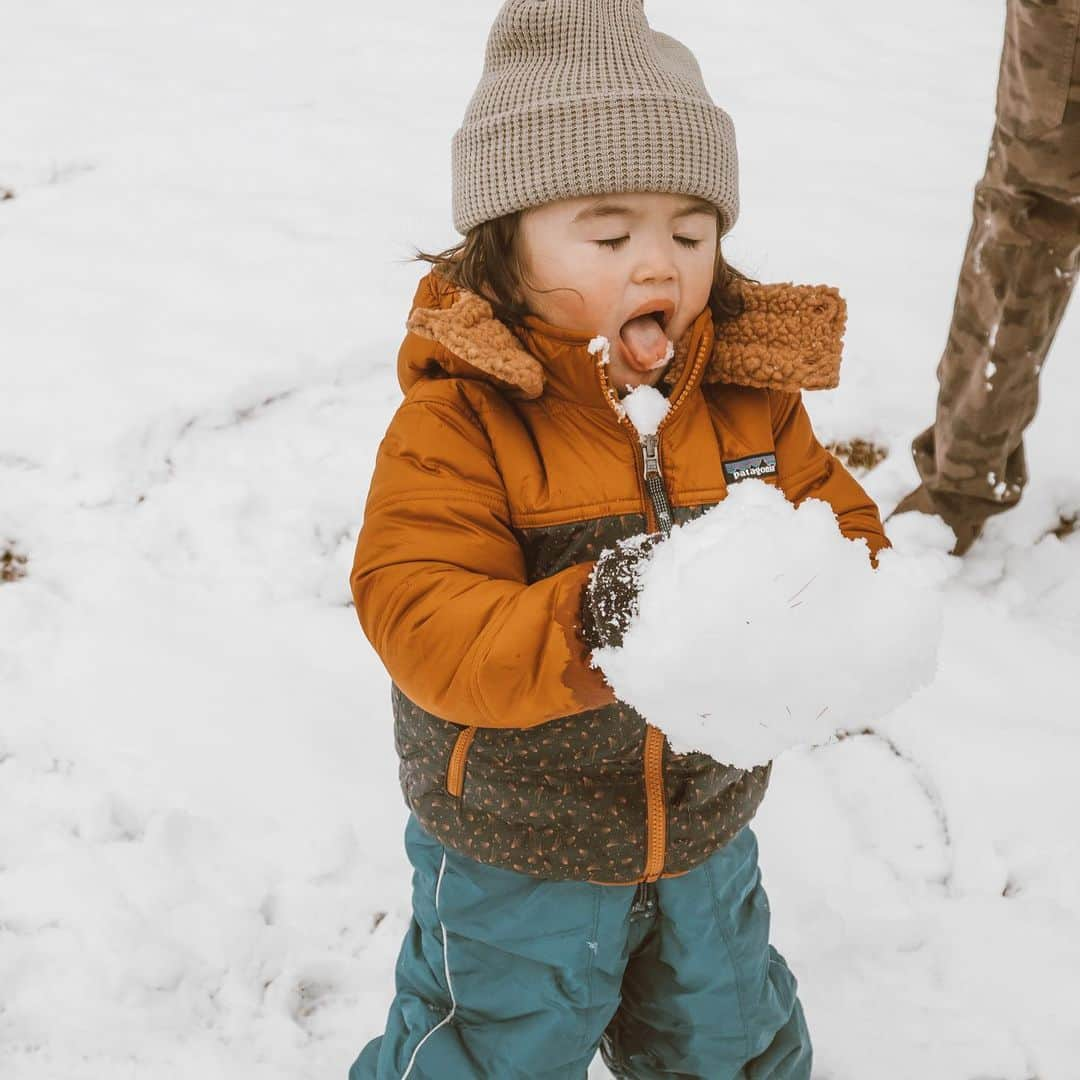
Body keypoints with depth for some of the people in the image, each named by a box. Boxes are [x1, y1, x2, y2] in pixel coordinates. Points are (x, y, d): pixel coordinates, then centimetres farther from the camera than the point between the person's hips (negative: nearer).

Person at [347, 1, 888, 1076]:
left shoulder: (751, 400, -8)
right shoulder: (458, 422, -23)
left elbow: (841, 521, -4)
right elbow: (421, 619, -30)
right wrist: (584, 625, -48)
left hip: (704, 834, 5)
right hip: (517, 856, -4)